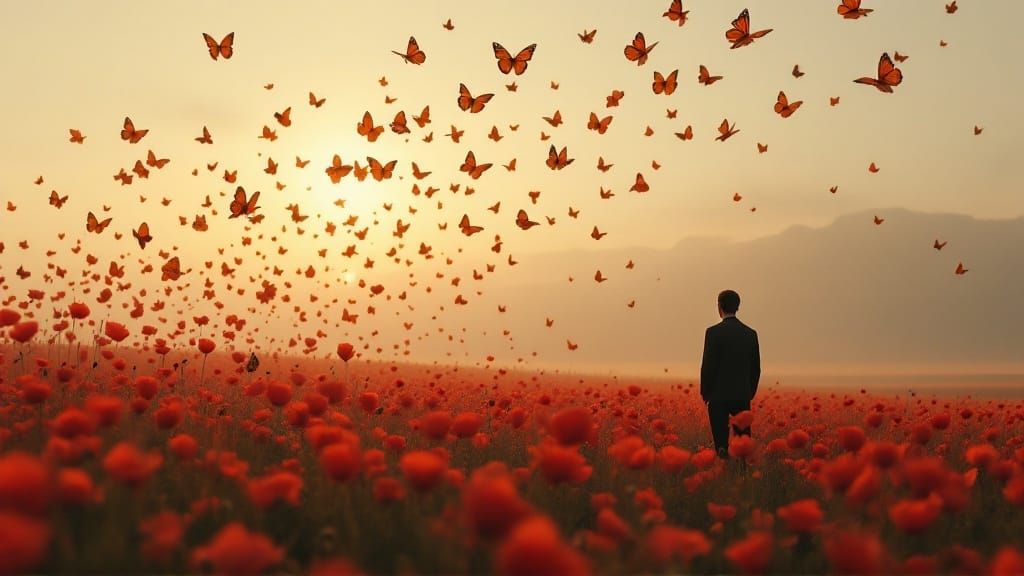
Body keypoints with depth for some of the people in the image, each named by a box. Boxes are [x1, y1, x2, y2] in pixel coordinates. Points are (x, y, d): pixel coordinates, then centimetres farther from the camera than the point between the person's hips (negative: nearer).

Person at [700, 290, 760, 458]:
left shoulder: (714, 332, -9)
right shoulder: (750, 333, 5)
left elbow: (708, 365, -10)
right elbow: (756, 368, 9)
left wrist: (704, 392, 2)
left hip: (719, 395, -4)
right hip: (743, 396, 4)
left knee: (721, 442, 1)